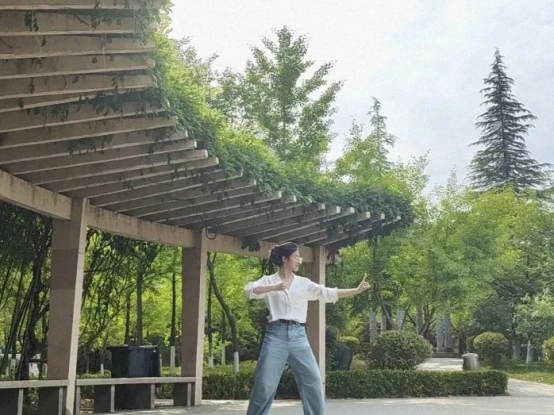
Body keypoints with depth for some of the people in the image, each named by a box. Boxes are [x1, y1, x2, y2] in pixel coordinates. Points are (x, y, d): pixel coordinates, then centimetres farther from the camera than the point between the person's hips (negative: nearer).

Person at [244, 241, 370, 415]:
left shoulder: (304, 283, 13)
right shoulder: (269, 281, 5)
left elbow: (329, 294, 5)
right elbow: (249, 290, -11)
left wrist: (357, 290, -4)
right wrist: (274, 287, -22)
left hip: (298, 335, 3)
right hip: (276, 334, -3)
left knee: (313, 380, 0)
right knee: (264, 384, -2)